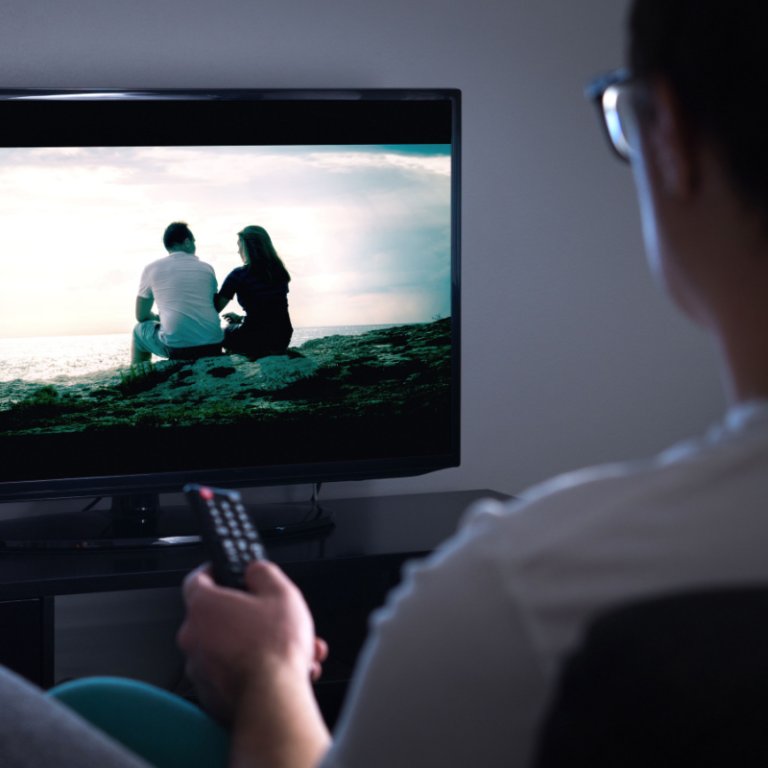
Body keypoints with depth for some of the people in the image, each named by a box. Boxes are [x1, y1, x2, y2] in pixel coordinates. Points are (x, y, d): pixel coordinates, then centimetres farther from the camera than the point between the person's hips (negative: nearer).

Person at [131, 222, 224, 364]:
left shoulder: (152, 269, 6)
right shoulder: (206, 268, 12)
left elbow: (141, 316, 14)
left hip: (177, 348, -2)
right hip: (213, 347, 2)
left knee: (140, 330, 28)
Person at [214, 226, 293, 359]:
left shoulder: (239, 274, -10)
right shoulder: (280, 272, 7)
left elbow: (216, 307, -5)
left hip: (255, 343, -5)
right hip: (282, 341, 5)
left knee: (223, 331, 26)